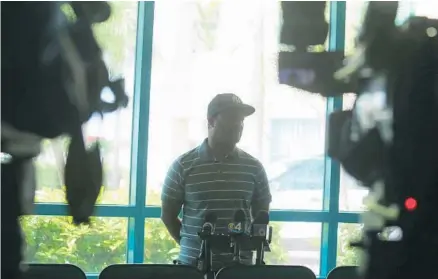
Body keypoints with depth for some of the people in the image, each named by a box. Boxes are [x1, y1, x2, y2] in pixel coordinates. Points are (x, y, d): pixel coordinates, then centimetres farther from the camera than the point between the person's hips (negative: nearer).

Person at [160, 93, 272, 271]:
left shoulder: (253, 167, 6)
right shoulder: (183, 166, 0)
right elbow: (168, 215, 6)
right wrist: (189, 245, 1)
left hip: (240, 264, 2)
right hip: (192, 263, -1)